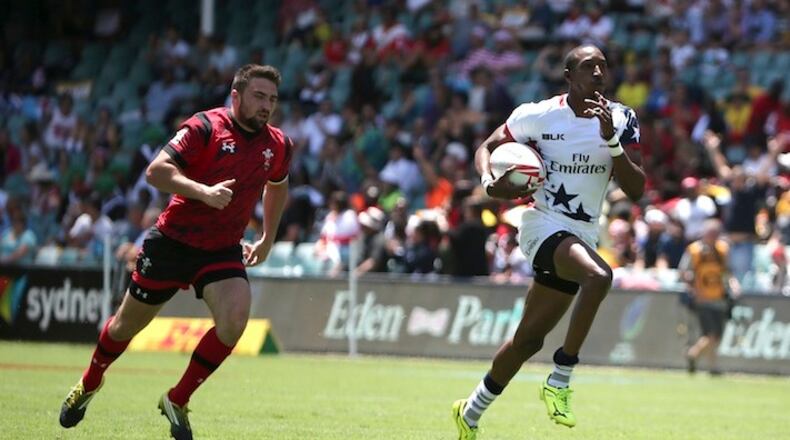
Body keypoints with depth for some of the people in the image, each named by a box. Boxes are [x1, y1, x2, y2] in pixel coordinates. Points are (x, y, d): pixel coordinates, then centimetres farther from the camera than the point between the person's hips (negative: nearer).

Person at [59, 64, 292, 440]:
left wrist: (267, 239, 24)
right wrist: (204, 191, -36)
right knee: (130, 322, 11)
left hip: (223, 251, 3)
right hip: (173, 240, -3)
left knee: (234, 320, -22)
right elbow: (156, 171, -23)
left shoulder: (277, 145, 2)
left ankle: (177, 401, -4)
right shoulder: (205, 127, -15)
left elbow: (277, 187, 24)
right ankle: (89, 383, 41)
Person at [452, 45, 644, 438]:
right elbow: (487, 148, 7)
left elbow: (636, 189, -6)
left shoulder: (621, 121, 1)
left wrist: (611, 140, -19)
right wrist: (490, 182, -15)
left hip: (583, 237, 5)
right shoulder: (537, 116, -7)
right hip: (544, 225, -5)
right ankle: (559, 381, -25)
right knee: (598, 276, -35)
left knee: (530, 338, 10)